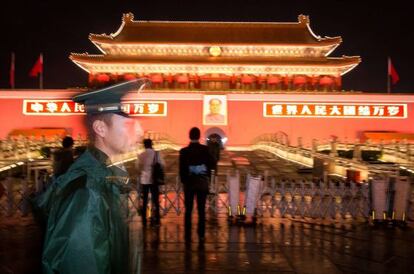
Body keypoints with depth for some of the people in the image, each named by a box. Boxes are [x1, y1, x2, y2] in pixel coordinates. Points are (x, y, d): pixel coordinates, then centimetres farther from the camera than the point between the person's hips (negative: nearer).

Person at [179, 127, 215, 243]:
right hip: (203, 183, 0)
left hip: (189, 183, 0)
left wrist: (183, 181, 8)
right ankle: (201, 235, 7)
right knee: (201, 210, 7)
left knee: (188, 210, 7)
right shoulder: (205, 149, -7)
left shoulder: (184, 151, -8)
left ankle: (188, 235, 7)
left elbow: (182, 168, -5)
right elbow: (211, 164, -3)